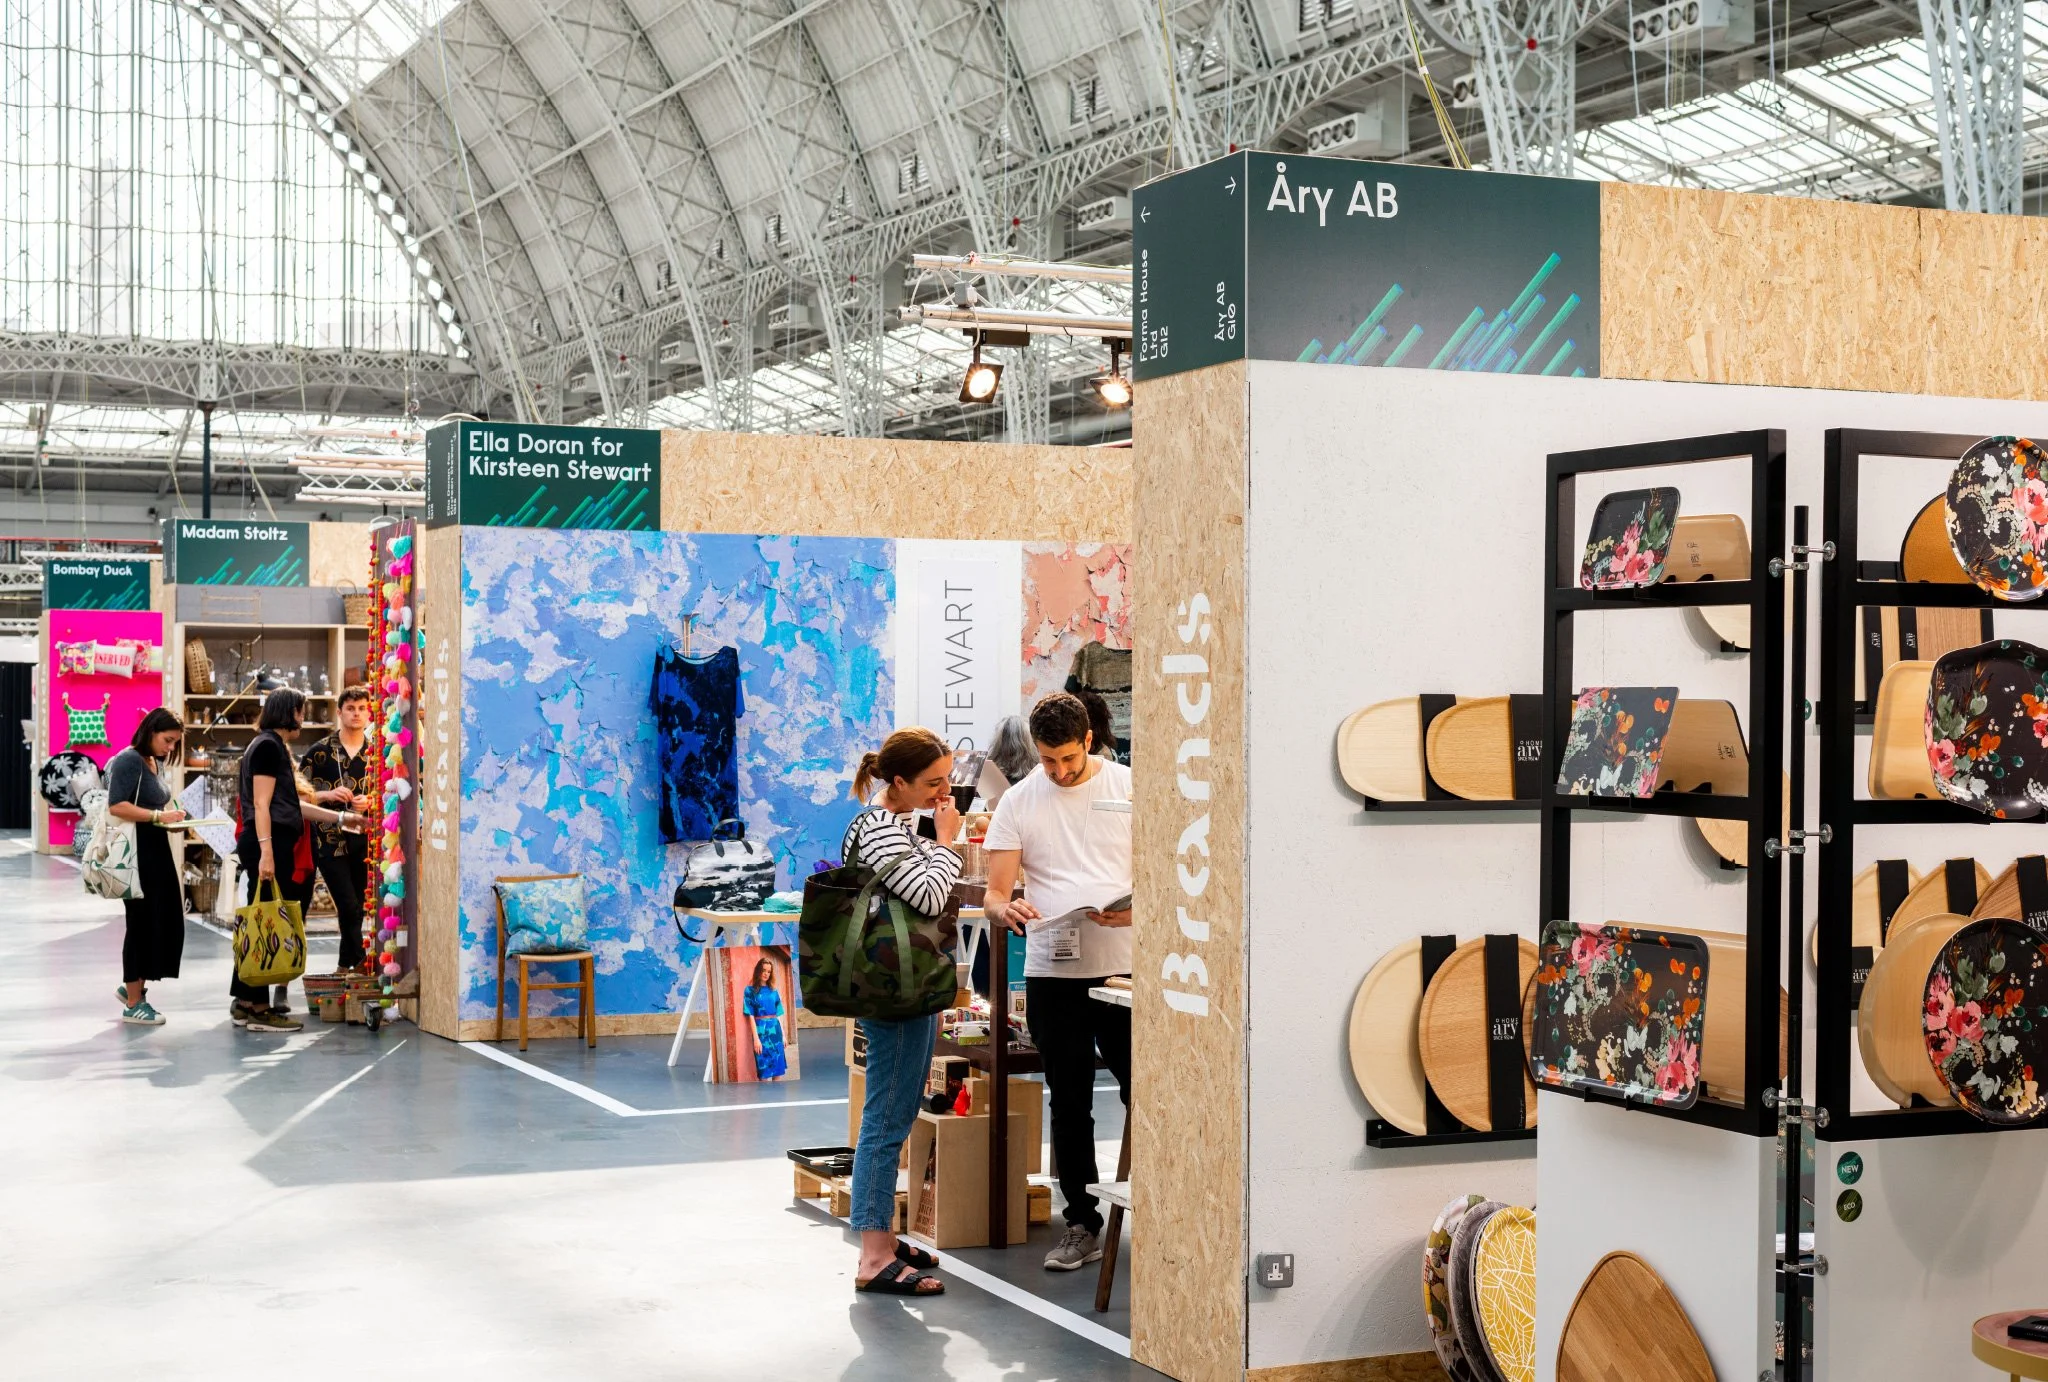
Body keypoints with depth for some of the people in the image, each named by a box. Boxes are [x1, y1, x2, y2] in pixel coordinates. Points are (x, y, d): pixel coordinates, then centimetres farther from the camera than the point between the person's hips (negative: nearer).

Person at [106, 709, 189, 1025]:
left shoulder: (156, 763, 15)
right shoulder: (128, 760, -12)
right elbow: (117, 806, -20)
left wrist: (169, 818, 5)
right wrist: (158, 816, -22)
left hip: (157, 848, 9)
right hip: (137, 851, -9)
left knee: (166, 922, 8)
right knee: (142, 922, -3)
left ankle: (133, 986, 24)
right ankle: (133, 1003, 7)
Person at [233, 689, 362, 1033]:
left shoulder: (274, 747, 22)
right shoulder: (268, 746, -8)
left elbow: (292, 805, 24)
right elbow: (261, 804, -16)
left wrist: (341, 818, 27)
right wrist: (266, 852, -23)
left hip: (276, 846, 10)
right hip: (269, 843, -10)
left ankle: (245, 1003, 15)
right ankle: (258, 1008, -8)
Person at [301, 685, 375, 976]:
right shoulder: (320, 752, 4)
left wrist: (370, 802, -8)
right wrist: (328, 795, -13)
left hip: (365, 840, 2)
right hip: (330, 840, -2)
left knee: (358, 908, 5)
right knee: (349, 907, -11)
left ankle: (345, 967, 17)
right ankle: (361, 965, -5)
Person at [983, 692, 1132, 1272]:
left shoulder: (1129, 787, 1)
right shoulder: (1018, 801, 5)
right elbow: (994, 894, 3)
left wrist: (1136, 908, -19)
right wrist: (1007, 908, -21)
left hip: (1125, 965, -2)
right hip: (1053, 972, 2)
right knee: (1069, 1104, 8)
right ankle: (1083, 1225, 17)